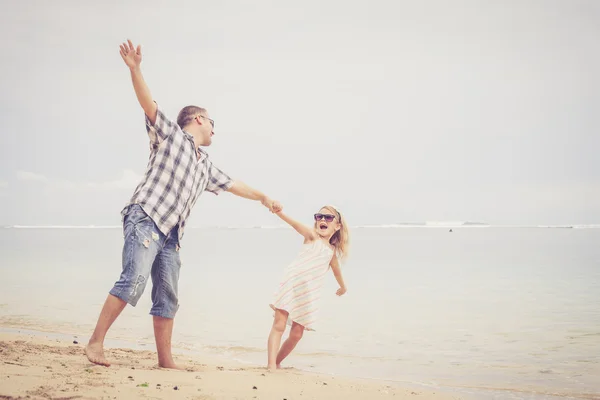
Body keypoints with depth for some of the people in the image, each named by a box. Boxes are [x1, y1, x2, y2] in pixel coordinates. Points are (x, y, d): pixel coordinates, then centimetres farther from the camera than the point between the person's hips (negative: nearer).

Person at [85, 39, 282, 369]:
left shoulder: (205, 165, 28)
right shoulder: (170, 133, 8)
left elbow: (232, 185, 39)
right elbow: (148, 104, -5)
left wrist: (263, 198, 46)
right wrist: (135, 69, -20)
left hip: (170, 233, 8)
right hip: (145, 219, -8)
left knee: (167, 298, 4)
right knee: (134, 280, -23)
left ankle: (166, 360, 8)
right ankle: (95, 343, -20)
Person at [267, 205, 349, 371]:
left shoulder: (332, 251, 13)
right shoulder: (312, 236, -1)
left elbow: (336, 269, 33)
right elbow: (297, 226, -21)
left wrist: (343, 287, 51)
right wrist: (280, 213, -41)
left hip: (308, 295, 5)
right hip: (291, 284, -5)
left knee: (296, 334, 4)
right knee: (279, 325, -13)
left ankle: (276, 363, 22)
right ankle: (271, 366, -18)